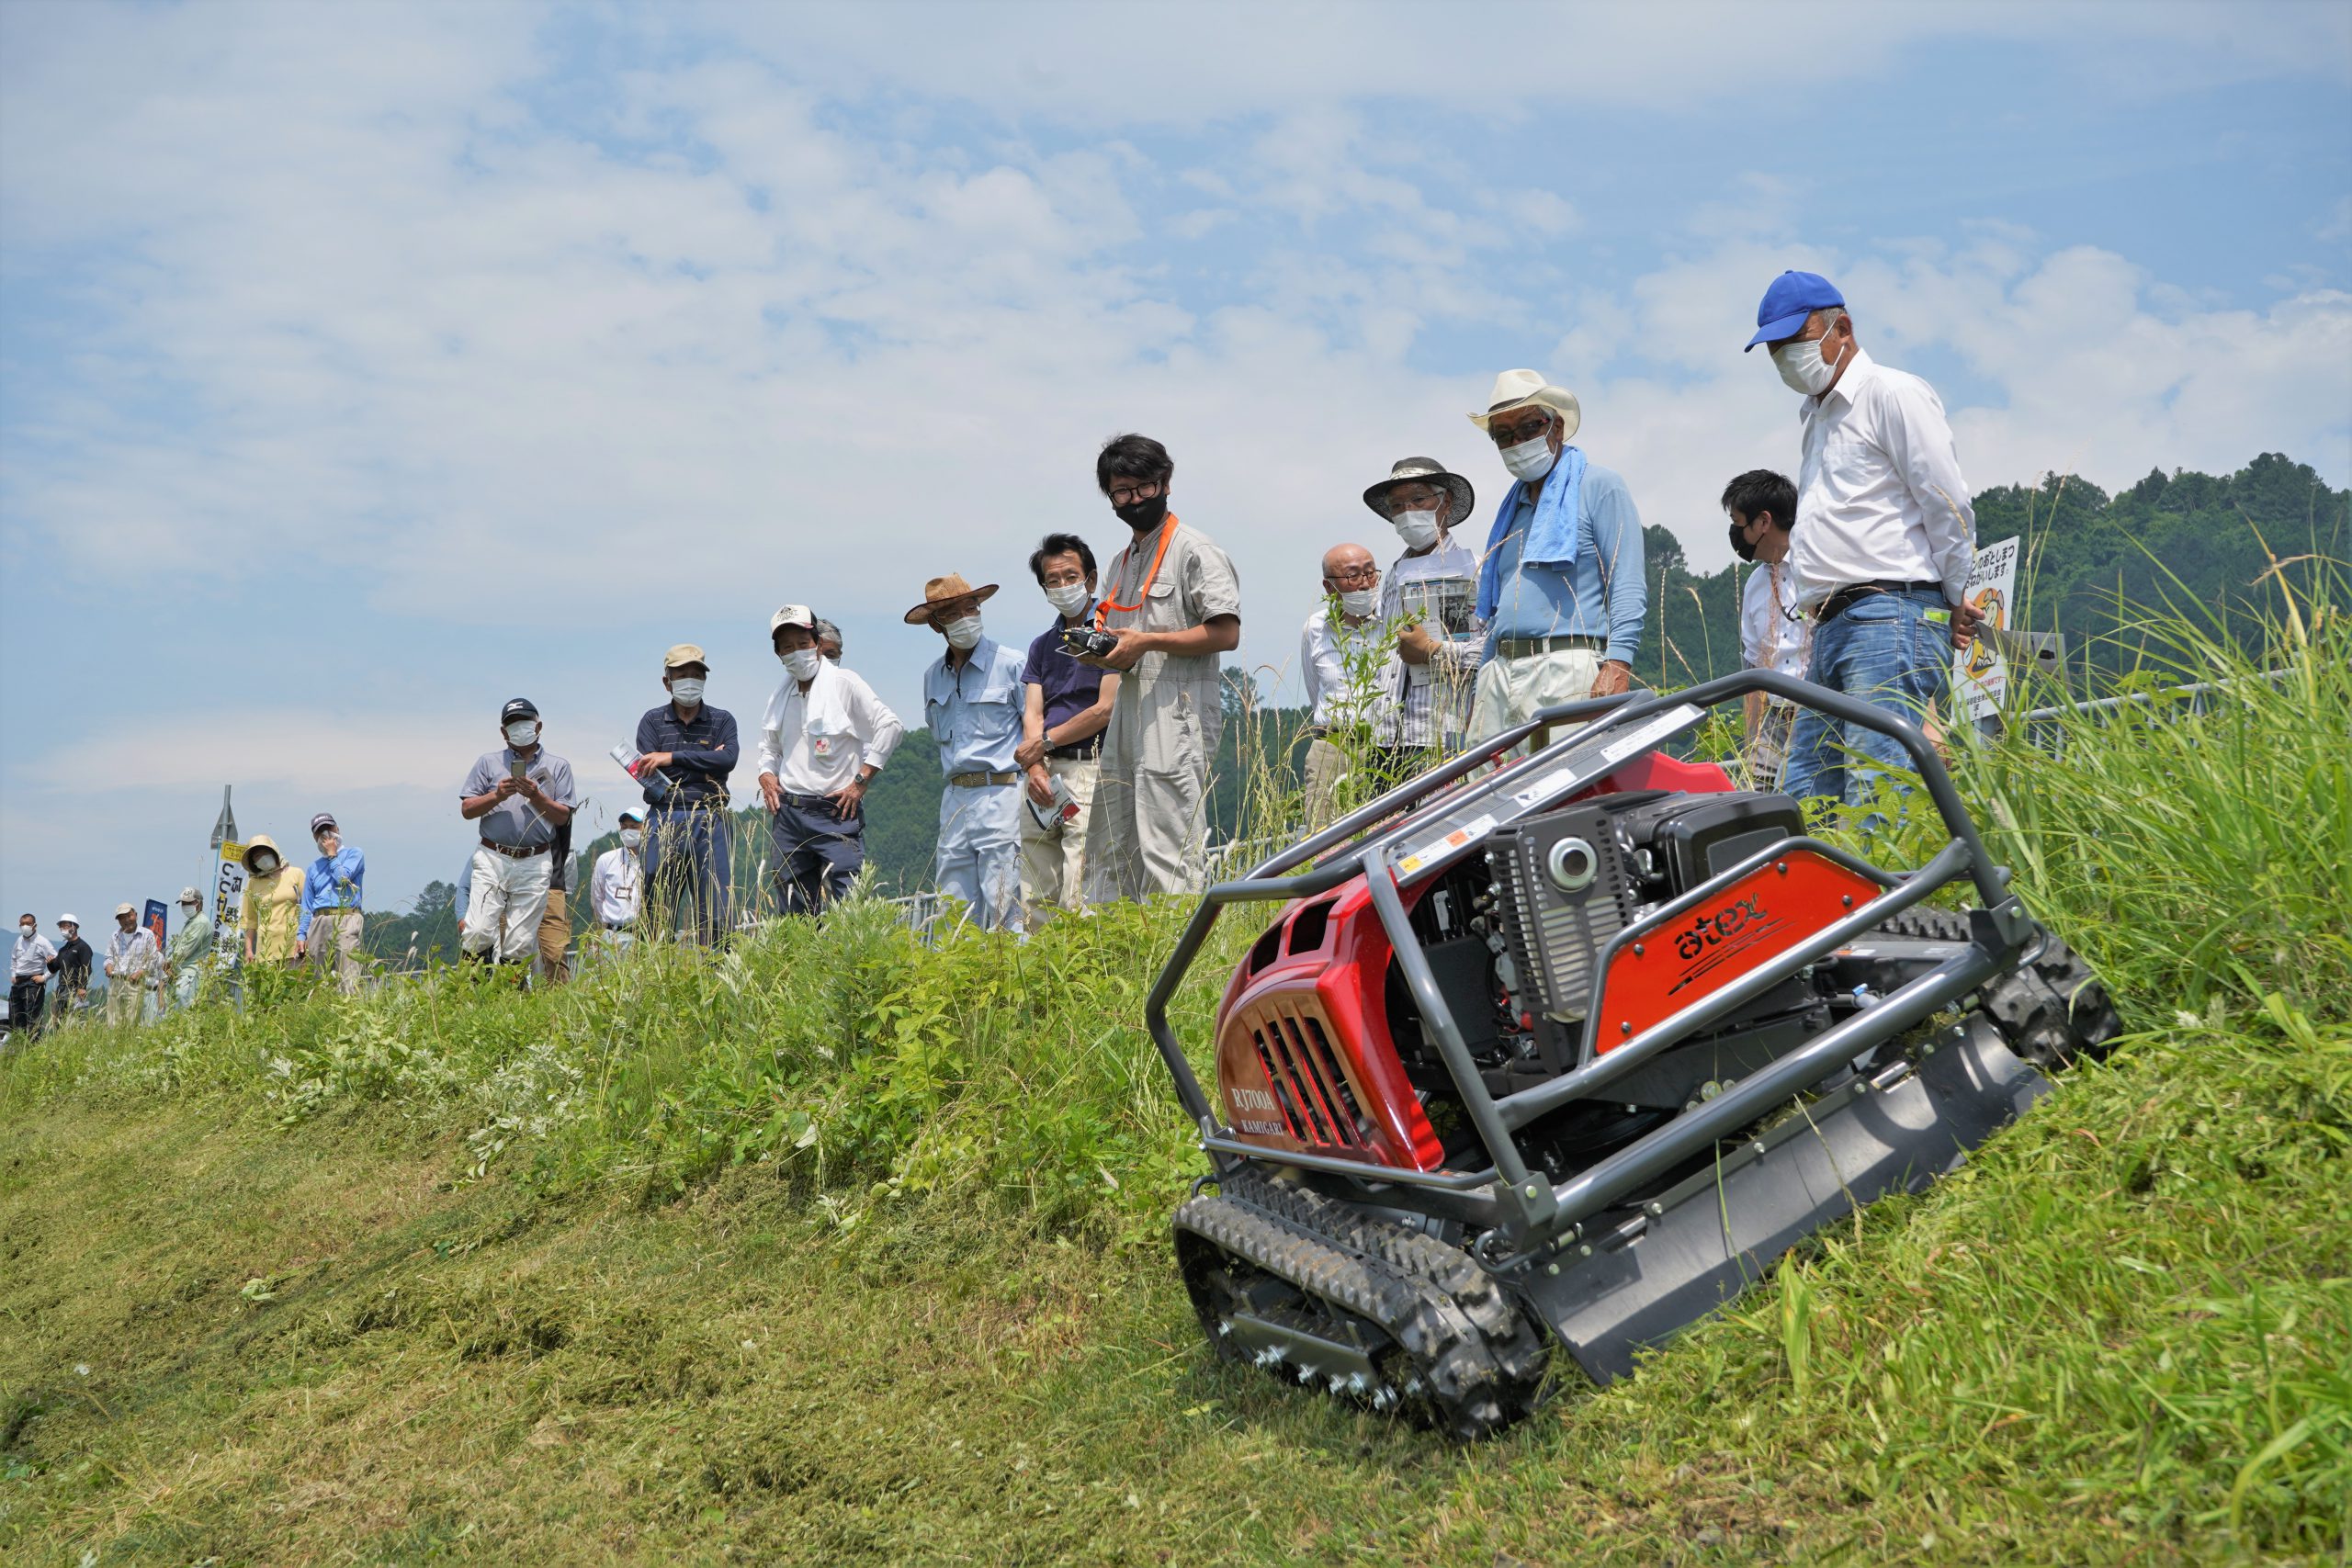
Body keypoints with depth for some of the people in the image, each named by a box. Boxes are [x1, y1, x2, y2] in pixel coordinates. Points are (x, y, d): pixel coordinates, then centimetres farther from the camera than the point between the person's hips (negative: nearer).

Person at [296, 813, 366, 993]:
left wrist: (332, 855, 8)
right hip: (319, 922, 5)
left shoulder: (354, 854, 13)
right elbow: (307, 906, 21)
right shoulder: (313, 868, 27)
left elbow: (343, 878, -6)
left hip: (345, 919, -5)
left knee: (348, 978, -17)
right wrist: (301, 935, 9)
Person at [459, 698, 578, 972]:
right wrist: (497, 796, -9)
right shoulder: (488, 762, 15)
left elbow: (563, 817, 6)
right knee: (478, 934, -12)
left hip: (535, 865, 0)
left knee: (519, 944, -2)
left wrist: (536, 797, -10)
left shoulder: (558, 766, 14)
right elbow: (466, 809, 8)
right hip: (492, 859, 0)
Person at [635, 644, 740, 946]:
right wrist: (705, 762, -6)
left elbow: (729, 759, -9)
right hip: (665, 822, 0)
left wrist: (672, 758, -13)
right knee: (658, 918, -1)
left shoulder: (722, 720, 11)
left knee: (716, 917, -4)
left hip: (710, 822, 0)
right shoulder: (652, 721, 11)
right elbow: (648, 773, -4)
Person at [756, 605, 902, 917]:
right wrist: (766, 775, 7)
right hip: (787, 812, 6)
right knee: (793, 912, 6)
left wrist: (861, 780, -9)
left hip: (836, 812, -6)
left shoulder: (845, 683, -3)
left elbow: (889, 726, -7)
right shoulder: (780, 695, 15)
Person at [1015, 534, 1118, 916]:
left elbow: (1106, 710, -8)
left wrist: (1045, 742, 0)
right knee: (1035, 901, 3)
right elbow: (1032, 714, 11)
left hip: (1090, 770, -6)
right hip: (1043, 774, 6)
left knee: (1079, 903, -12)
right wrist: (1035, 767, -9)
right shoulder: (1041, 645, 20)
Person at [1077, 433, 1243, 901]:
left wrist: (1146, 642, -16)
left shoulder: (1194, 550, -4)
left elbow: (1226, 634, -13)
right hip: (1129, 707, 9)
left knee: (1170, 847, -13)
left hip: (1177, 708, -9)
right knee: (1110, 847, 9)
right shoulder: (1119, 563, 23)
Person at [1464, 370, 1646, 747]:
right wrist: (1482, 685, 21)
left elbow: (1628, 588, -5)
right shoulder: (1512, 506, 26)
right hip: (1500, 672, 7)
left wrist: (1617, 665, -18)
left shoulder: (1599, 487, 5)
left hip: (1569, 673, -6)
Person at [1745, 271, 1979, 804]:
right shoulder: (1816, 416, 25)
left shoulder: (1893, 394, -2)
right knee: (1801, 797, 3)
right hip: (1831, 629, 9)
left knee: (1876, 792, -17)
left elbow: (1949, 508, -5)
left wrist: (1953, 602, 2)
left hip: (1890, 620, -9)